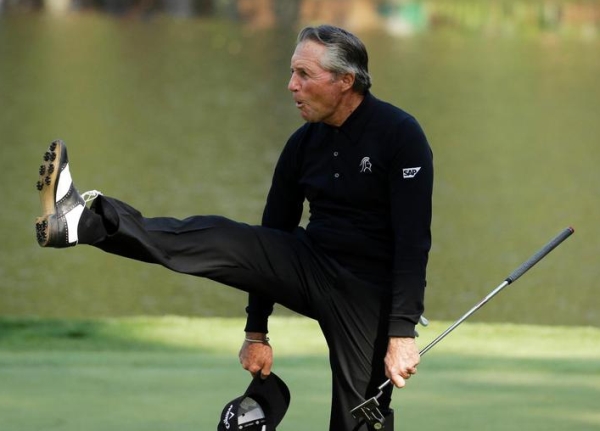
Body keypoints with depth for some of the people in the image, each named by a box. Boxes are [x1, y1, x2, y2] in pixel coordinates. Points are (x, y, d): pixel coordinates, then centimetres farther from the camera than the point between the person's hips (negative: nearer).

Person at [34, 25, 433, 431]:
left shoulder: (399, 134, -15)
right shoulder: (303, 143, 4)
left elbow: (413, 240, -20)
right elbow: (274, 235, 11)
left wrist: (402, 333, -26)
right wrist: (257, 332, 11)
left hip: (368, 292, -5)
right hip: (313, 268, 5)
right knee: (220, 240, -16)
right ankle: (86, 220, -33)